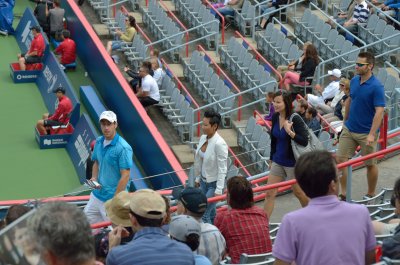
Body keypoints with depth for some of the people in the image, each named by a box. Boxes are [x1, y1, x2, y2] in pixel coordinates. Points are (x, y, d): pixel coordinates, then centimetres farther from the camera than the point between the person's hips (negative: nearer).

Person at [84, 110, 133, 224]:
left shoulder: (123, 148, -18)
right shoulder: (99, 142, 5)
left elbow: (125, 176, -18)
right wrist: (94, 178, 0)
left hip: (112, 198, -8)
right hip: (96, 195, 8)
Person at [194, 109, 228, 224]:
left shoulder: (219, 144, -24)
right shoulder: (203, 138, -1)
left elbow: (222, 169, -22)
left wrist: (218, 190, -22)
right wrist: (198, 178, 17)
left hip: (214, 184, -8)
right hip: (204, 181, 8)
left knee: (204, 214, -9)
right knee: (211, 212, 17)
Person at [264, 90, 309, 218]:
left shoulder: (295, 119, -19)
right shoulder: (275, 117, 0)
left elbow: (304, 141, -23)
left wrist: (290, 131, -33)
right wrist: (272, 159, 19)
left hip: (292, 163, -6)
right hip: (278, 162, 6)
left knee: (299, 193, 12)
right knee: (269, 193, 3)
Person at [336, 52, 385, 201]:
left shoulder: (376, 87, -18)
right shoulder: (354, 81, 2)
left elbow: (379, 111, -23)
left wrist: (372, 135, -29)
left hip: (366, 133, -6)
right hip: (349, 129, 6)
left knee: (370, 164, 9)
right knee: (340, 160, 0)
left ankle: (371, 195, 25)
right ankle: (343, 194, 8)